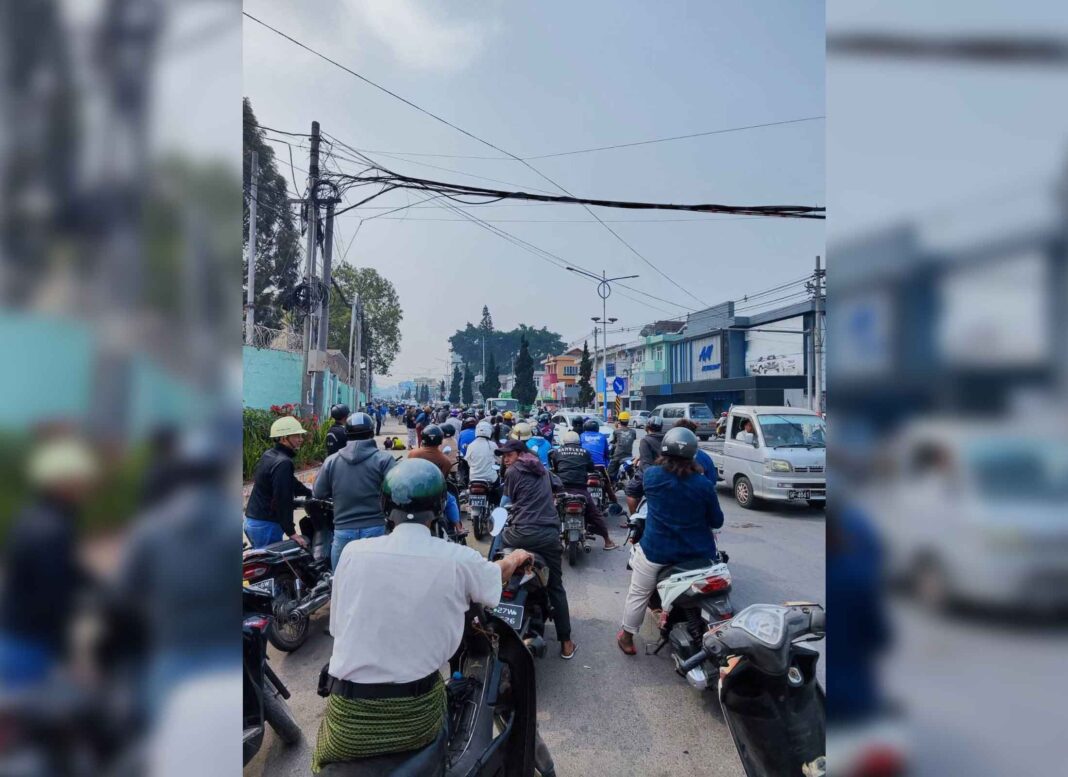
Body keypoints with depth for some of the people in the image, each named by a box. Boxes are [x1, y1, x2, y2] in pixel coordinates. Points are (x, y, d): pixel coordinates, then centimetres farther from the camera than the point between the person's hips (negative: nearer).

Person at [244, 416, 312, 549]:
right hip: (266, 526, -10)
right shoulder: (283, 463, -20)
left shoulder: (269, 455, 10)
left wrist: (312, 492, 28)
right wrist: (291, 532, -20)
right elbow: (282, 500, -24)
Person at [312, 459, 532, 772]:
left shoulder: (353, 552, -7)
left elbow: (338, 626, 6)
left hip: (349, 723, 1)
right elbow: (498, 572, 12)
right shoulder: (460, 560, -10)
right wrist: (516, 557, 35)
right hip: (418, 719, 0)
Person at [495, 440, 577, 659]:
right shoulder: (543, 470, 19)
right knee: (556, 587, 12)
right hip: (551, 533, 4)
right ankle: (565, 642, 11)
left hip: (522, 533, -4)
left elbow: (508, 501, 14)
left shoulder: (512, 472, 4)